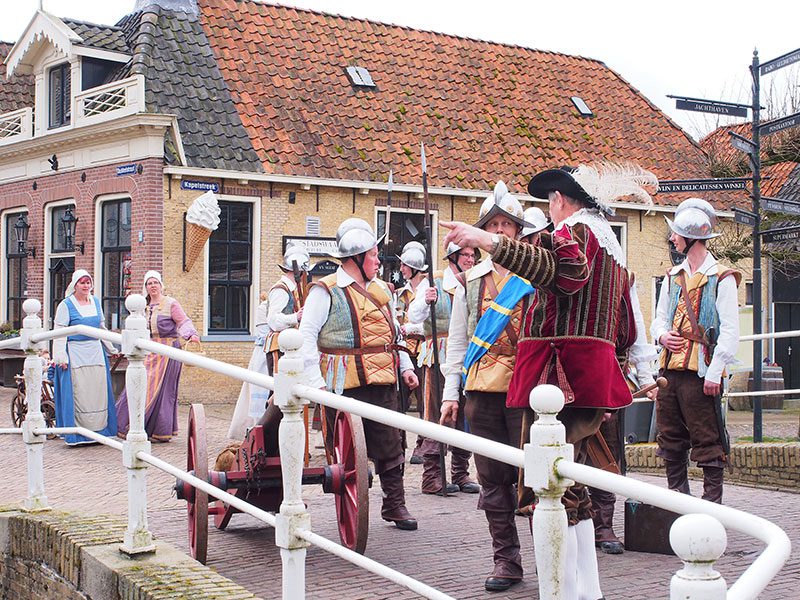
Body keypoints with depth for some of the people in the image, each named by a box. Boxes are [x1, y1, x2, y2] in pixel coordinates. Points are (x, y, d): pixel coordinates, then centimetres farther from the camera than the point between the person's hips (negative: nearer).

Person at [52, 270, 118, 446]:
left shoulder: (95, 301, 12)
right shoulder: (66, 305, -4)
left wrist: (111, 349, 26)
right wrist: (60, 356, -15)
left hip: (96, 352, 5)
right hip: (75, 353, -5)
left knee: (98, 391, 4)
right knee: (78, 393, -6)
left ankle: (98, 430, 12)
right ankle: (77, 434, -1)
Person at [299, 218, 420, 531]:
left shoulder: (382, 290, 17)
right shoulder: (326, 291, -4)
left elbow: (393, 333, 26)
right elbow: (307, 335, -7)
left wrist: (406, 367, 13)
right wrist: (315, 381, -14)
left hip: (382, 385, 6)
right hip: (344, 386, -6)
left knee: (389, 446, 9)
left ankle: (395, 505, 20)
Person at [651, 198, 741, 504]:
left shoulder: (722, 278, -5)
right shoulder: (673, 277, 16)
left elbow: (730, 330, -10)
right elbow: (659, 318, 22)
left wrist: (714, 372, -16)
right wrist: (662, 335, -2)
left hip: (700, 372, -7)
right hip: (669, 369, 7)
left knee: (707, 439, -3)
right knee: (671, 438, 11)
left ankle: (712, 500, 4)